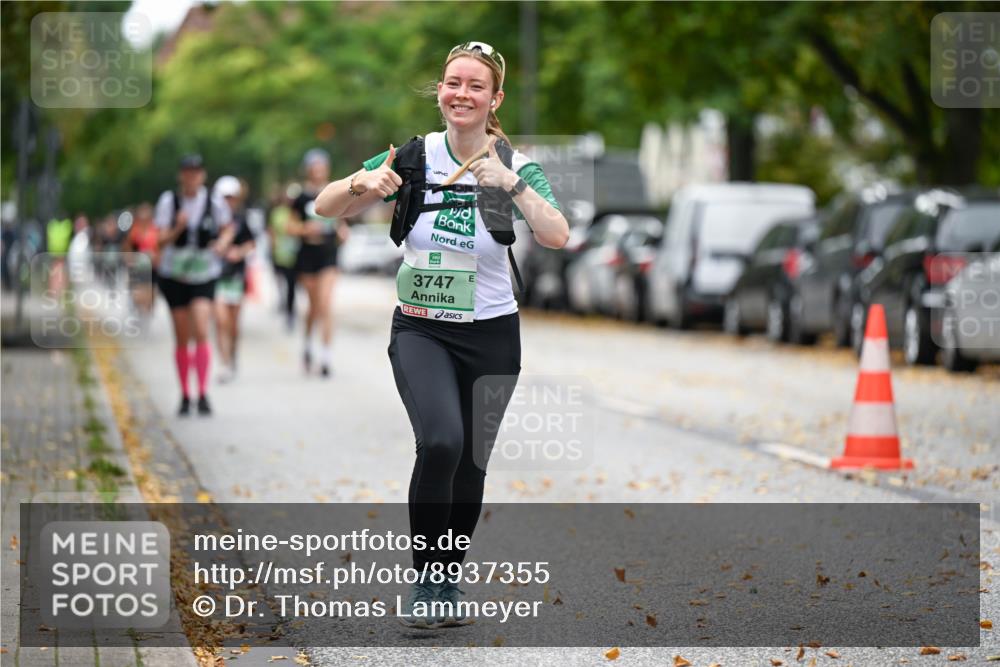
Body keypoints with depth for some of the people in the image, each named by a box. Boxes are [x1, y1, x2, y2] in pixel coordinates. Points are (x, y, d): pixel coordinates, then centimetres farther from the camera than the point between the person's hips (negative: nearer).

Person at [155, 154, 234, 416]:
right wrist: (178, 228, -26)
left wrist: (223, 242, -7)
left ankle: (203, 395, -16)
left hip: (204, 275, -1)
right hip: (174, 275, 1)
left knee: (201, 332, -18)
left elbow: (228, 228, 14)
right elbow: (162, 240, -8)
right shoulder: (168, 202, -5)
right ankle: (185, 397, 19)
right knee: (182, 340, 6)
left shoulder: (214, 204, -5)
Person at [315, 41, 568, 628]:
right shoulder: (414, 156, -6)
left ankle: (448, 582, 29)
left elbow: (557, 237, -24)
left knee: (470, 464, 8)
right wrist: (362, 184, -27)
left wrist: (512, 184, -38)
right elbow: (326, 207, -6)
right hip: (420, 330, -1)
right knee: (441, 442, -23)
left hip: (491, 334, 1)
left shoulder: (515, 165, -9)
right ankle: (424, 580, -9)